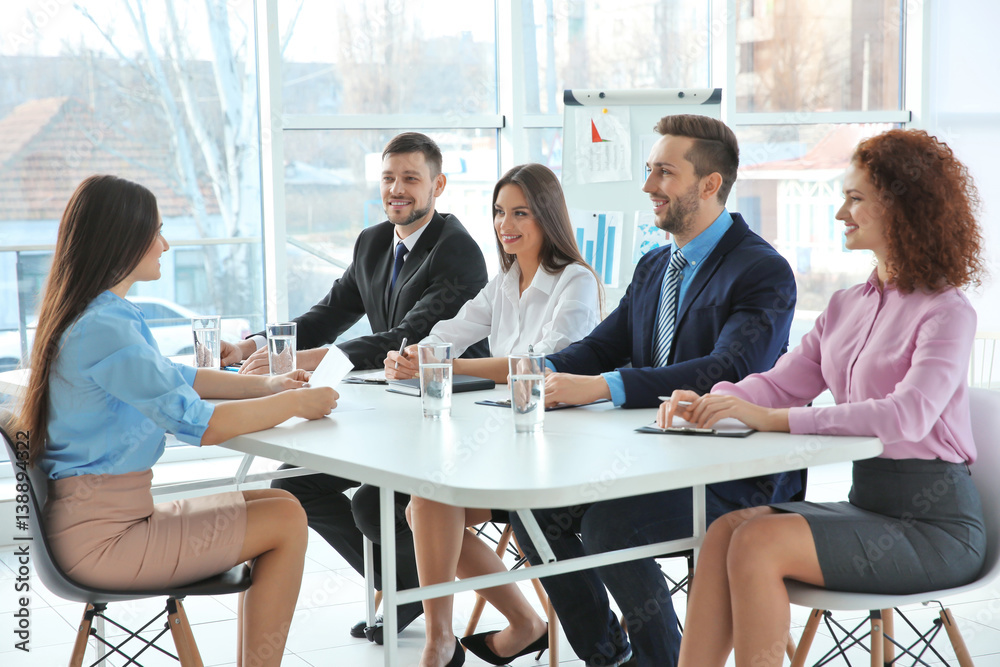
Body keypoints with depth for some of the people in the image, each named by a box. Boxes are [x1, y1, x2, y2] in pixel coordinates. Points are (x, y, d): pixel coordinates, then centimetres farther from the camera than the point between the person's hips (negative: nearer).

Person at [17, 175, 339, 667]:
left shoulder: (105, 314, 10)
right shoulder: (103, 328, -22)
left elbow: (174, 378, 22)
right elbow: (200, 424, -22)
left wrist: (264, 385, 11)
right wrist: (295, 403, -9)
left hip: (105, 514, 10)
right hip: (100, 538, -10)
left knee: (273, 505, 14)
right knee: (287, 521, -7)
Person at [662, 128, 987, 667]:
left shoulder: (946, 313, -10)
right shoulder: (846, 307, 14)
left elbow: (907, 416, -25)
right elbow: (782, 383, 13)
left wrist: (772, 419, -30)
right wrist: (710, 401, -9)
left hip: (933, 522, -7)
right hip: (867, 502, 7)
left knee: (758, 542, -25)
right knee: (725, 529, -17)